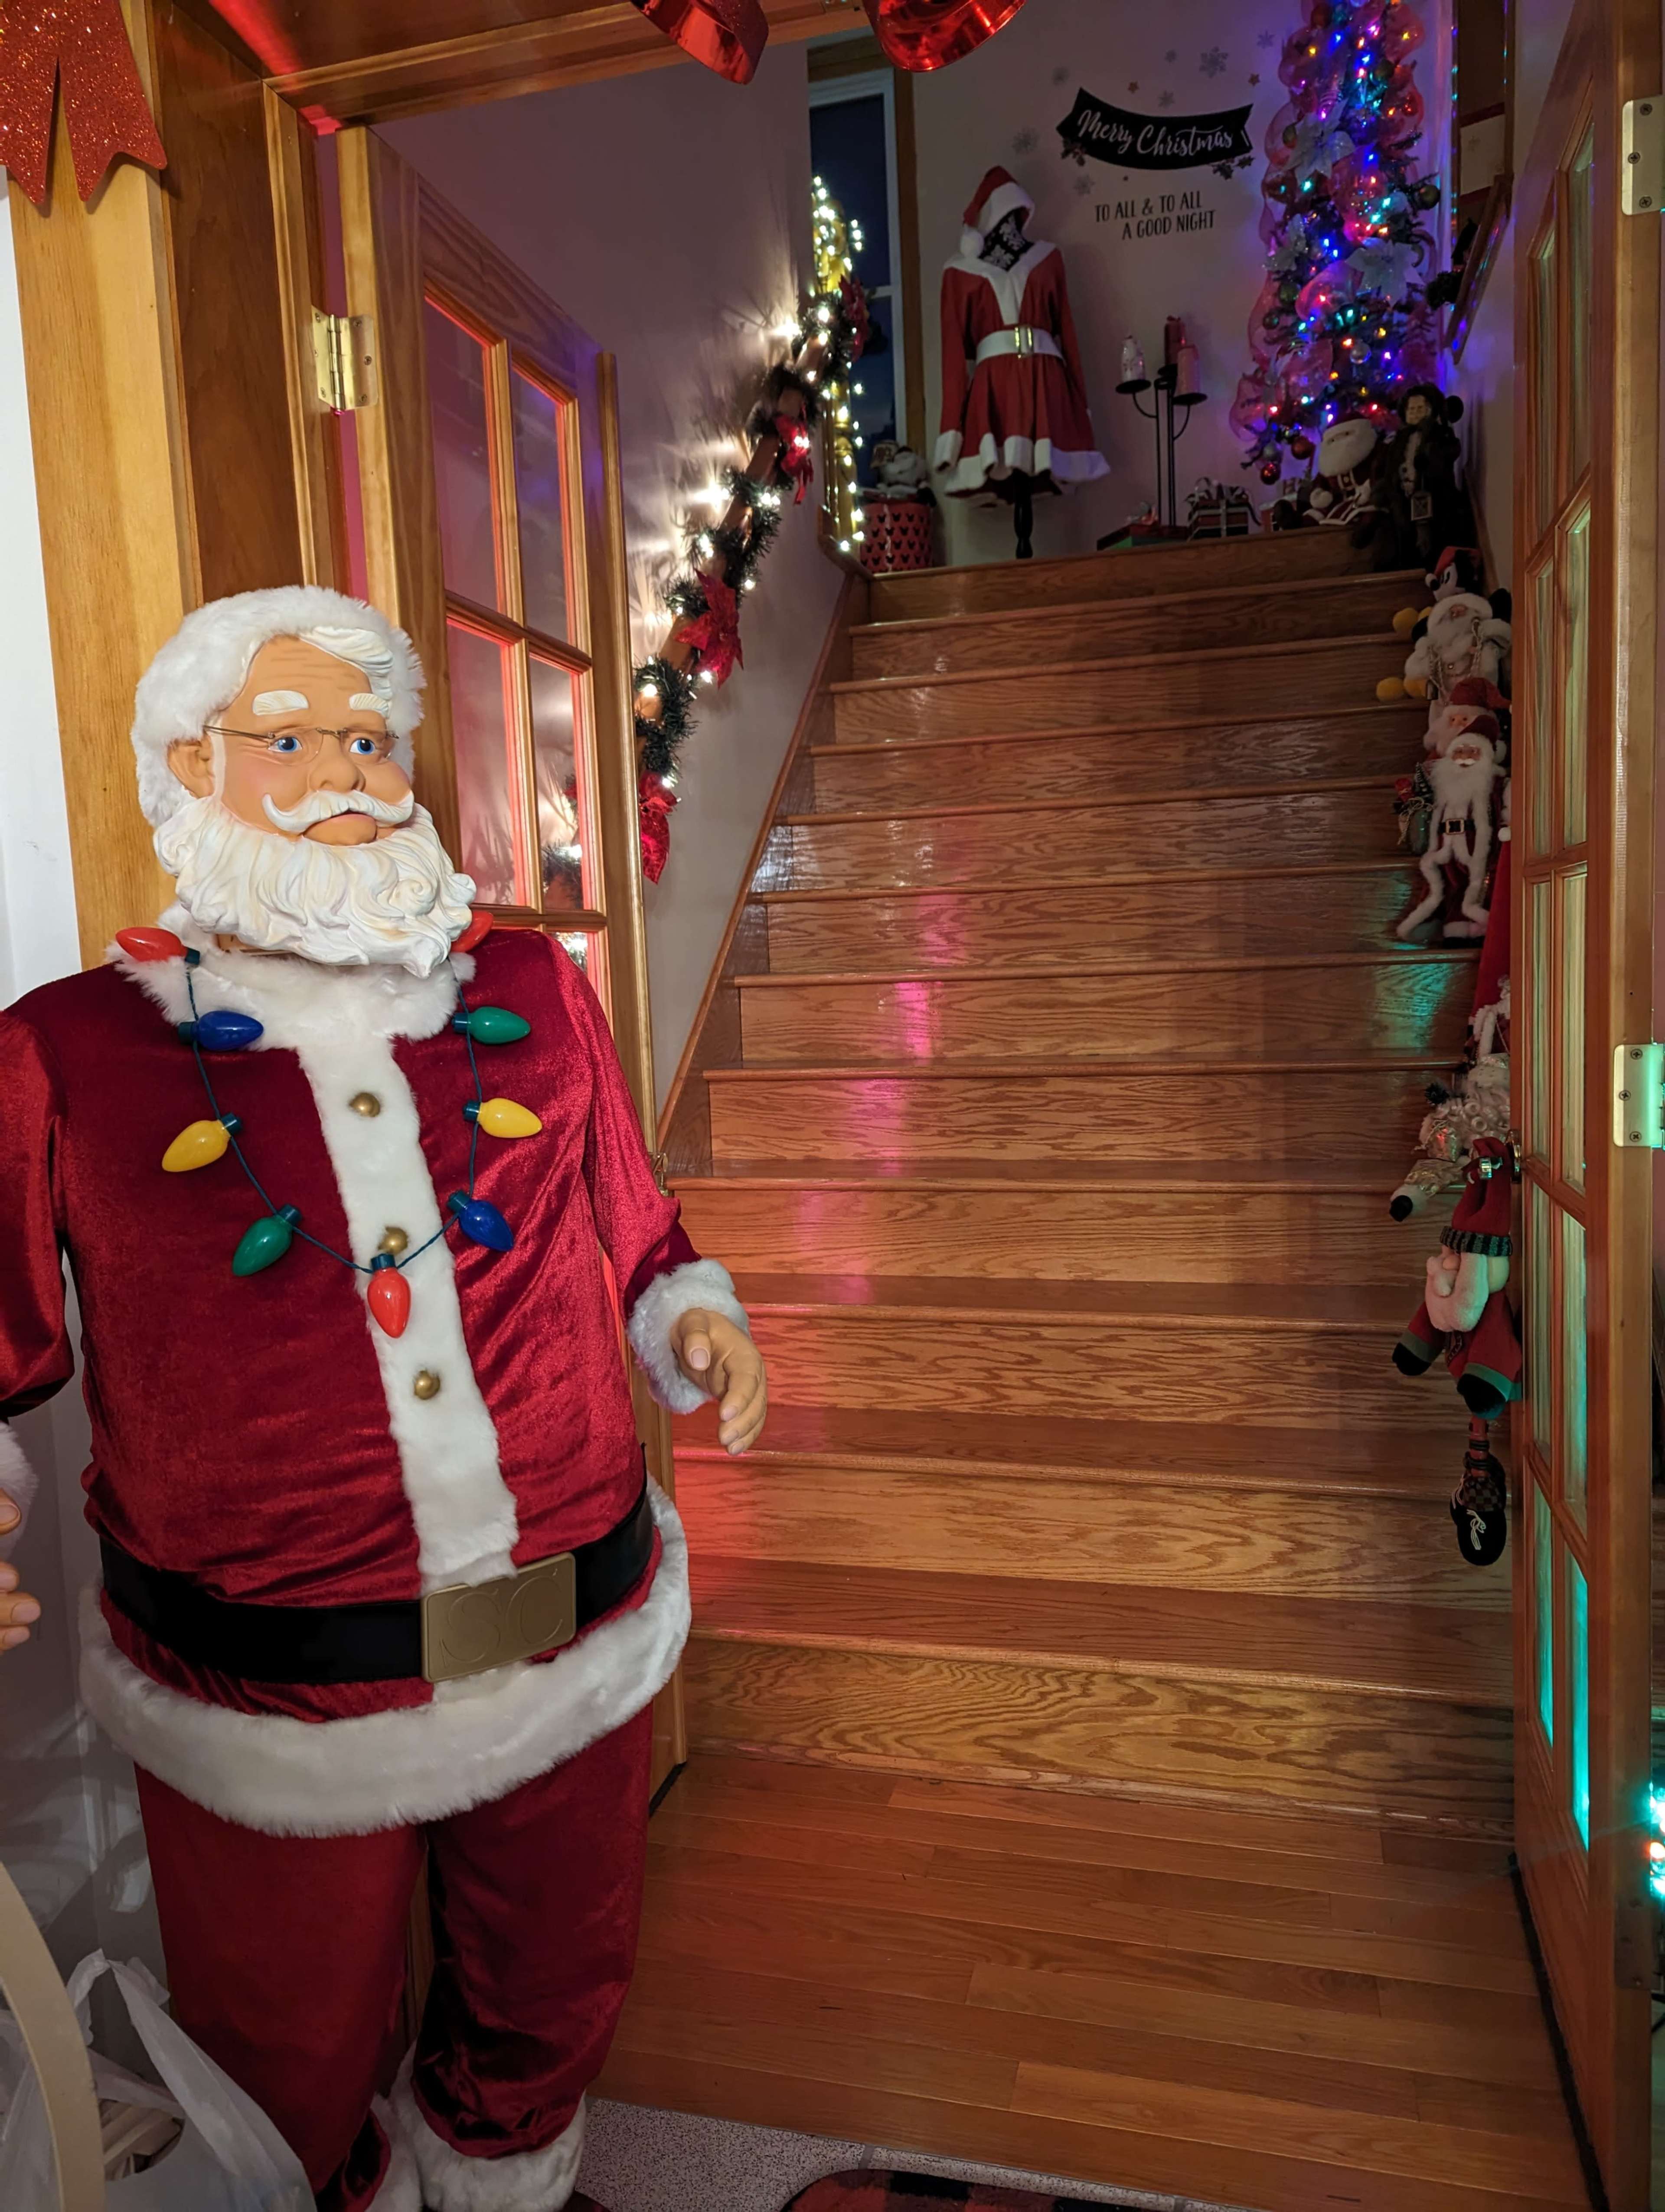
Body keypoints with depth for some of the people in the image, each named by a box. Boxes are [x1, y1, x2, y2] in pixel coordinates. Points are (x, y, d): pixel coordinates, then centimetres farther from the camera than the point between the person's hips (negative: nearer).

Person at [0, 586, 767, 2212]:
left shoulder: (531, 992, 3)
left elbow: (630, 1231, 12)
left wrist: (692, 1316, -8)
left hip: (576, 1645, 3)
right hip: (265, 1698, -2)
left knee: (547, 2015, 28)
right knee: (288, 2081, 23)